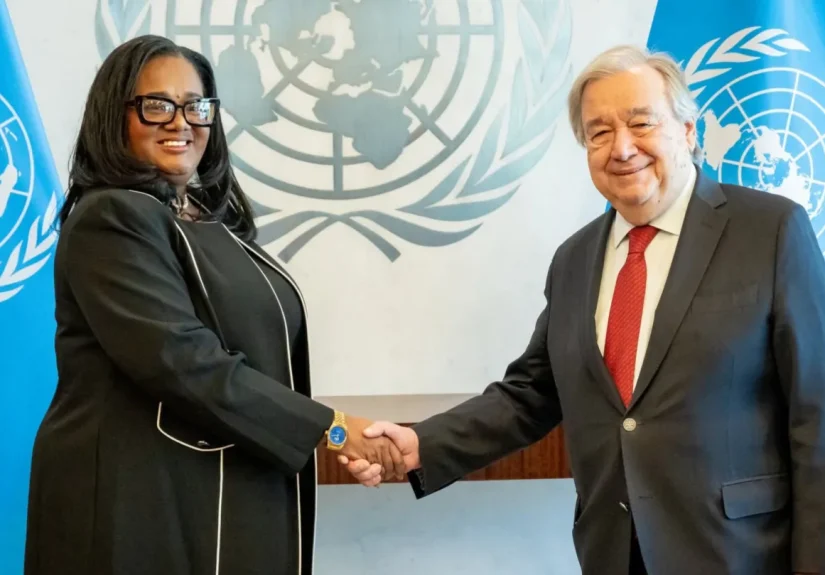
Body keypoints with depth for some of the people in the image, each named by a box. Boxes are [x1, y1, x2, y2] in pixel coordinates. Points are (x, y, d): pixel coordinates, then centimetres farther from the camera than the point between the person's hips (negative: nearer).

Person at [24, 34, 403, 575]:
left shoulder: (211, 217, 13)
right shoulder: (111, 220, -13)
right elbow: (184, 364, -22)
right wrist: (331, 428, -20)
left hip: (233, 500, 8)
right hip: (141, 502, -8)